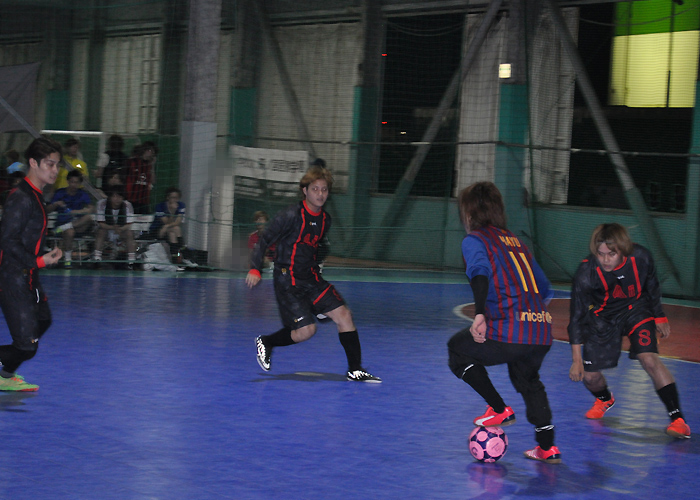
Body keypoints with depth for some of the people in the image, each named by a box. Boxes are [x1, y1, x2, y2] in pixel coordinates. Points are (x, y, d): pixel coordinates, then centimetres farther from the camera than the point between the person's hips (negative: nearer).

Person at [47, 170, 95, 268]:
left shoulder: (83, 195, 7)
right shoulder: (60, 193, 5)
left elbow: (92, 209, -7)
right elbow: (47, 210, 1)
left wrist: (78, 211, -22)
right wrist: (55, 204, -19)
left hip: (79, 224, 2)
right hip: (63, 221, -2)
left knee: (89, 217, -32)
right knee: (69, 232, -38)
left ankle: (62, 228, -29)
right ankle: (67, 259, -24)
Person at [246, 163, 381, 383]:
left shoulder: (325, 219, 7)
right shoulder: (291, 215, -14)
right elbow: (264, 240, -9)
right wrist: (255, 269, -14)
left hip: (311, 278, 7)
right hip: (287, 281, -7)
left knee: (343, 314, -5)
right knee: (306, 330, -14)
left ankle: (355, 370, 2)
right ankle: (266, 343, 13)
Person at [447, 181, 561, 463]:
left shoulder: (474, 240, 4)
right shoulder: (516, 242, 24)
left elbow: (480, 273, -18)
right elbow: (544, 289, 27)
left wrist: (479, 315, -29)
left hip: (508, 332, -7)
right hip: (542, 331, 7)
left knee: (457, 348, 20)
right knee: (528, 381, 32)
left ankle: (500, 410, 15)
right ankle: (548, 448, 28)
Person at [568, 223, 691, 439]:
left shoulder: (641, 257, -26)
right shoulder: (586, 273, -30)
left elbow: (652, 285, -2)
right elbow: (577, 316, -22)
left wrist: (659, 316, 9)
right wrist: (577, 360, -24)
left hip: (635, 309, 0)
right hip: (602, 316, 0)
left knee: (649, 359, -23)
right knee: (589, 375, 1)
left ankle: (677, 418, -17)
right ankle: (604, 399, 39)